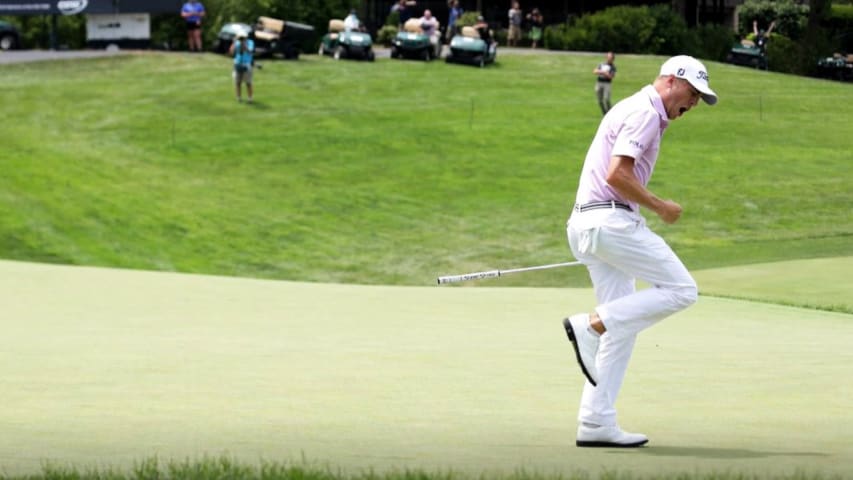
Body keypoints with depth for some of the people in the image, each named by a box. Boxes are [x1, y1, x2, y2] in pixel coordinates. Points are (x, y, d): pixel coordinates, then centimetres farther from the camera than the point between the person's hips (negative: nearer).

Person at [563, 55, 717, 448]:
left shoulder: (634, 109, 23)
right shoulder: (644, 113, -10)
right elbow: (617, 175, -21)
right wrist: (660, 207, -11)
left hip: (588, 223, 11)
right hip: (611, 220, -10)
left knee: (621, 325, 10)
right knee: (680, 290, -9)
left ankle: (595, 423, 6)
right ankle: (590, 324, -13)